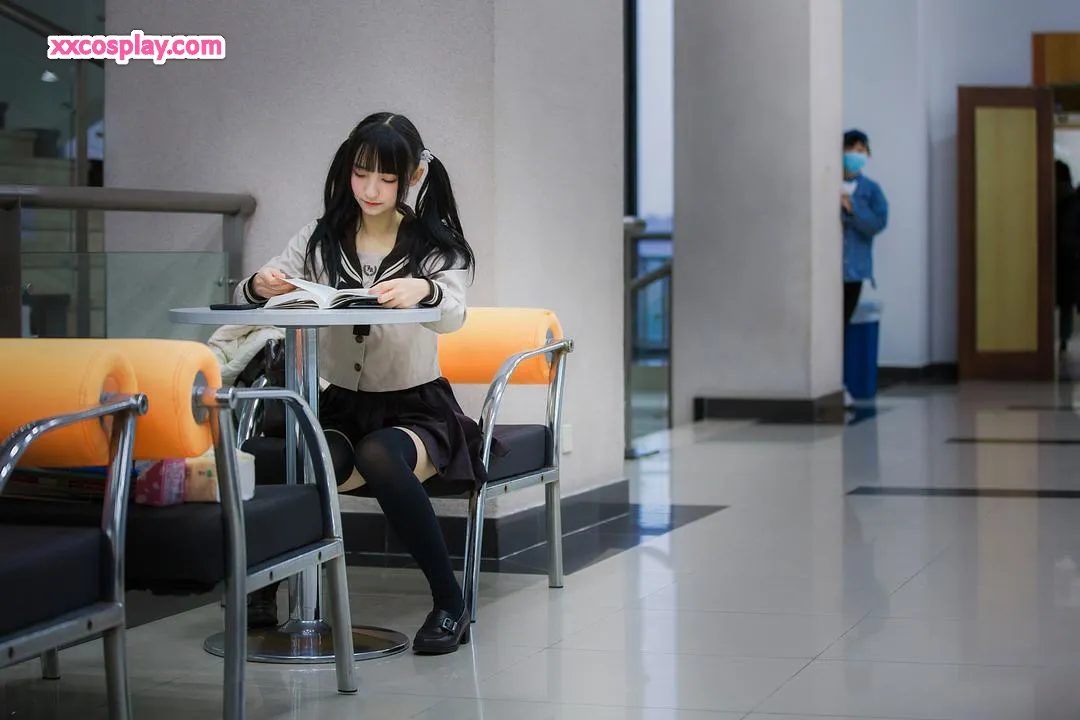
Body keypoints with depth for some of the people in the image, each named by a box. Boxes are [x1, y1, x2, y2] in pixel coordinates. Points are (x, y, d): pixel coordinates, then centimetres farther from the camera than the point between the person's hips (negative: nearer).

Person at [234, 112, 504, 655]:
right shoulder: (320, 239, 6)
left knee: (379, 457, -37)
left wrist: (423, 291, -47)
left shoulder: (438, 245, -2)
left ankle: (449, 603, -23)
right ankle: (266, 588, -14)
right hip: (340, 406, 2)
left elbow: (452, 315, -22)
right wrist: (260, 286, -28)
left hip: (416, 408, -2)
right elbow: (245, 295, -2)